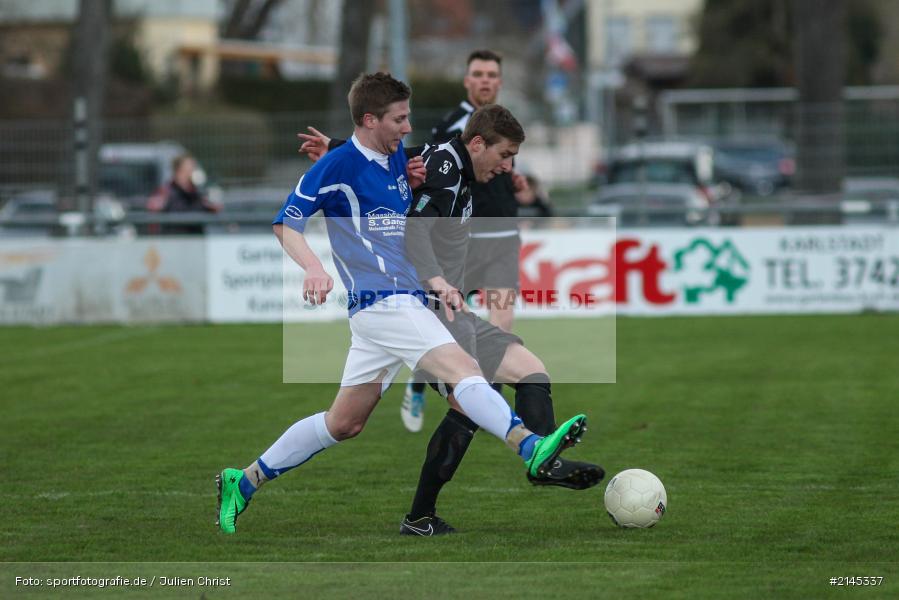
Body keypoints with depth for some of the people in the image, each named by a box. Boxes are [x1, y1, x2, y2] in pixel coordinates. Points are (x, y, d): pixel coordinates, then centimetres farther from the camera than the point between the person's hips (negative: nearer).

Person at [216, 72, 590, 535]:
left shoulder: (397, 158, 15)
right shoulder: (338, 166, -8)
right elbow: (286, 222, -7)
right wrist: (313, 267, -26)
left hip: (404, 301, 9)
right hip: (382, 301, -9)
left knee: (344, 423, 14)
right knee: (463, 371, -27)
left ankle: (244, 482, 22)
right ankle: (532, 448, -46)